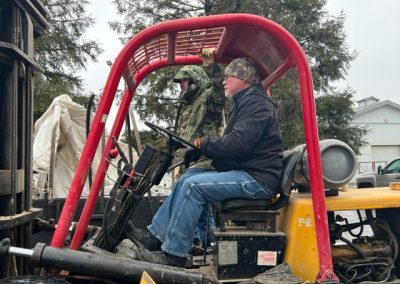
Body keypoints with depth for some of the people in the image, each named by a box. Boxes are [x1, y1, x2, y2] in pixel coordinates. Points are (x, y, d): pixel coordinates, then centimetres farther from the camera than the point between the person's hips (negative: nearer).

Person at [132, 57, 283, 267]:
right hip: (244, 172, 10)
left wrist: (204, 145, -11)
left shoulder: (257, 104, -12)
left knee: (193, 186, -22)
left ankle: (173, 254, -16)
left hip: (257, 179, -10)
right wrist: (202, 148, 2)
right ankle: (156, 236, 9)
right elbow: (231, 143, 19)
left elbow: (238, 142, -24)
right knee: (185, 181, 6)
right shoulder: (244, 103, 23)